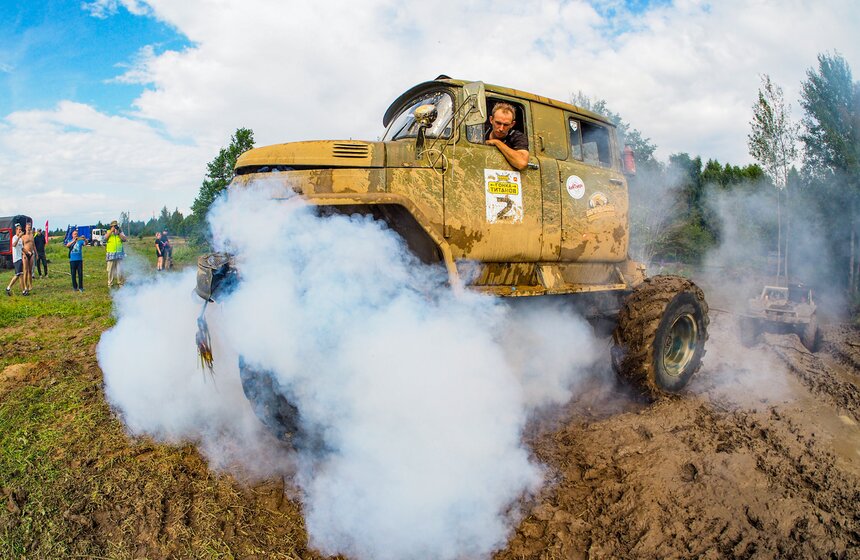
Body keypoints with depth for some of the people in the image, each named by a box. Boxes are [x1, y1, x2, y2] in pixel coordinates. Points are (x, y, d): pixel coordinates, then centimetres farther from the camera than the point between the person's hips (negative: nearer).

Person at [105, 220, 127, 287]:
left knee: (120, 270, 0)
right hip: (111, 254, 0)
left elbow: (124, 239, -6)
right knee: (110, 270, 4)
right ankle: (110, 284, 12)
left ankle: (120, 283, 11)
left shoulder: (120, 232, 9)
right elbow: (105, 238, -12)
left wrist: (118, 233, -12)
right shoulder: (108, 232, 7)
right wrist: (111, 231, -12)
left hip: (119, 254, 0)